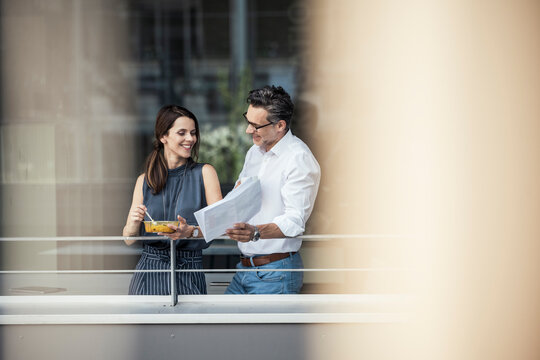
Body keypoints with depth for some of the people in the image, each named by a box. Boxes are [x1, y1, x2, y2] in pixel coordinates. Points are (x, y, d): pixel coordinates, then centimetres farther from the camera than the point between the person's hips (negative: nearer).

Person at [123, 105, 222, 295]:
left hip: (189, 275, -1)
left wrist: (191, 231, -28)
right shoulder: (145, 180, 8)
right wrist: (134, 221, -14)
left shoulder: (204, 172, 3)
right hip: (150, 271, 1)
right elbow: (129, 239, 8)